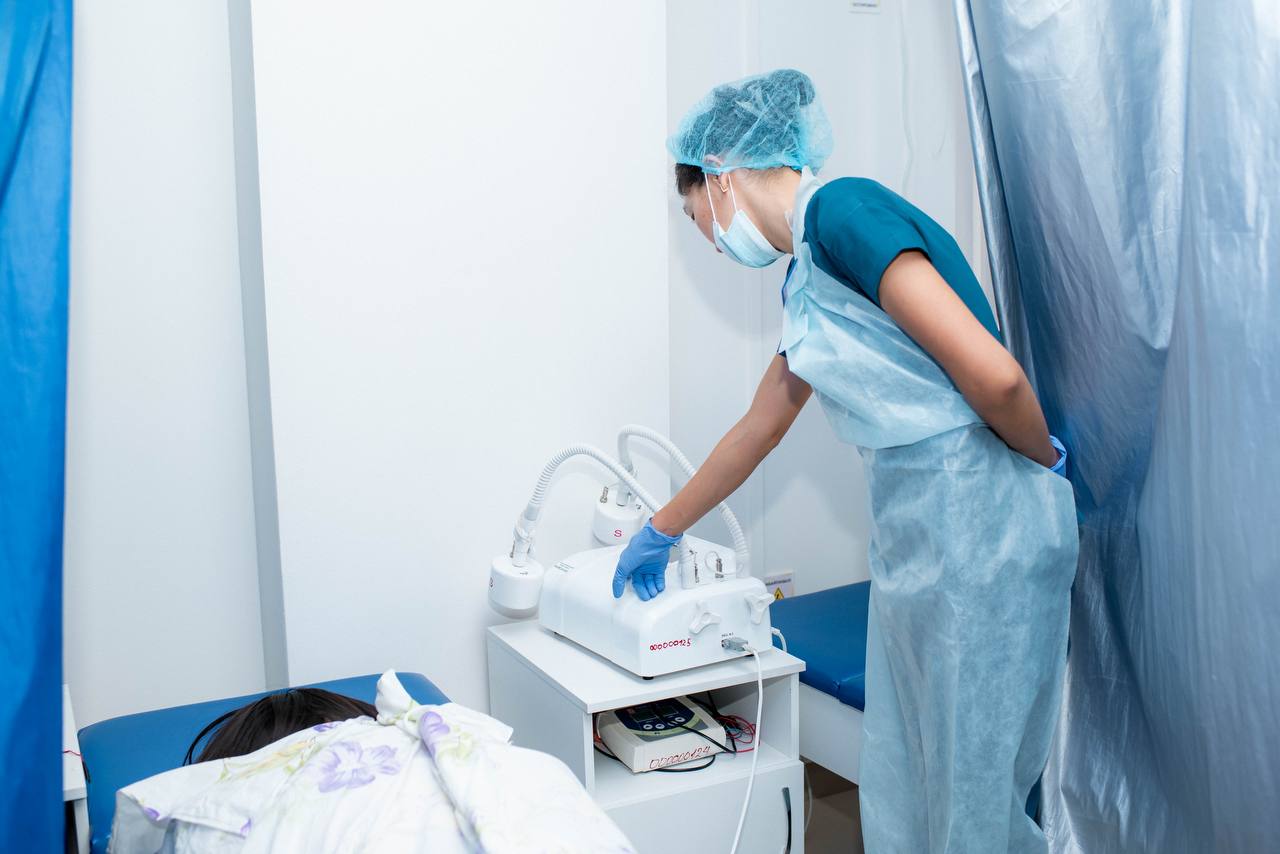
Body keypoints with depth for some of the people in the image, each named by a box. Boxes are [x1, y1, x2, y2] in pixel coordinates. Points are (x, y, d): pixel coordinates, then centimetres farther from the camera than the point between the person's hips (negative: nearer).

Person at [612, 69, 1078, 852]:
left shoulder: (843, 211, -14)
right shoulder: (805, 276, 15)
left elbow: (991, 373, -23)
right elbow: (758, 430, 26)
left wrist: (1046, 461, -3)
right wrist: (662, 532, 35)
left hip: (980, 516, -9)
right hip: (913, 525, 9)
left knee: (972, 778, 4)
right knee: (901, 779, 17)